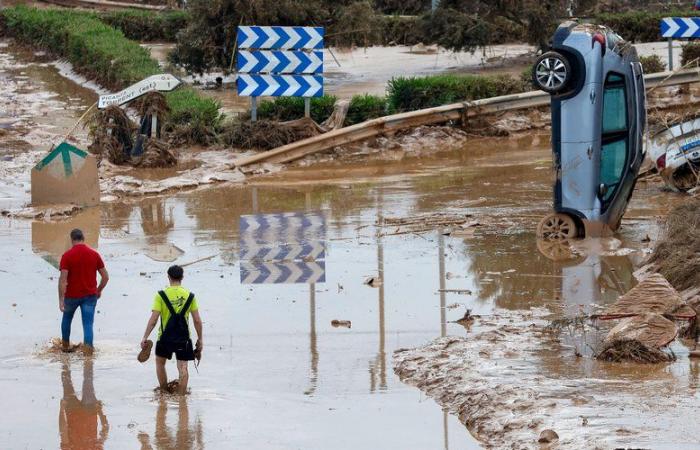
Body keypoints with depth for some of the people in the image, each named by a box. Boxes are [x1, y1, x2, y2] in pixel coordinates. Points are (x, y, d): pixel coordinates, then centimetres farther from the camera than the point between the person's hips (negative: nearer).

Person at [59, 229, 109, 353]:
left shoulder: (67, 256, -11)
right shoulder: (94, 254, -2)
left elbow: (63, 279, -17)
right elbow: (105, 276, 2)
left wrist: (61, 300, -15)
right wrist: (99, 291, 18)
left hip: (72, 295, -1)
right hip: (90, 295, 1)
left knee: (67, 318, 25)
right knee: (88, 324, 0)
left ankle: (65, 346, 37)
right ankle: (88, 351, -15)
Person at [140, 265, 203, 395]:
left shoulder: (161, 295, -8)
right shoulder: (189, 296, -2)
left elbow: (153, 319, -12)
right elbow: (197, 320, -1)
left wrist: (145, 338, -6)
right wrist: (200, 339, 10)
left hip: (165, 337, 0)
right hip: (183, 338, 0)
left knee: (160, 362, 21)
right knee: (183, 367, 4)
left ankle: (164, 393, 27)